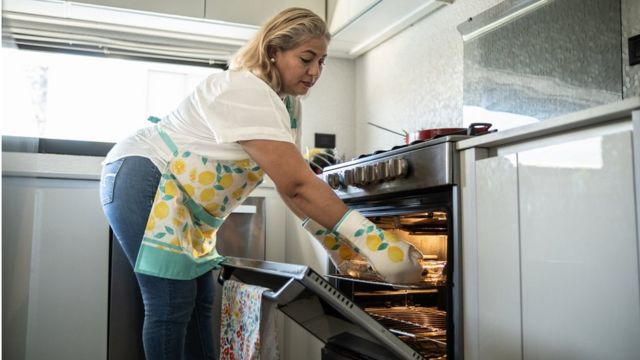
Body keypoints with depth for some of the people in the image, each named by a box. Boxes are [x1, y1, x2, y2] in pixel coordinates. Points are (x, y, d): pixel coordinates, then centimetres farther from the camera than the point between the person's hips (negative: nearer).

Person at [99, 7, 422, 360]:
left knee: (199, 300, 8)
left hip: (180, 200, 10)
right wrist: (370, 239, -33)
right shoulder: (247, 92, -27)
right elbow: (296, 184, -32)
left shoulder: (287, 102, 4)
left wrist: (331, 234, -9)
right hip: (141, 179, -9)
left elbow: (291, 183, 1)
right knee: (173, 302, -11)